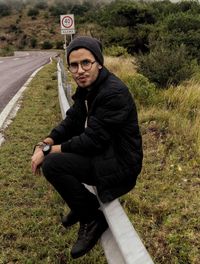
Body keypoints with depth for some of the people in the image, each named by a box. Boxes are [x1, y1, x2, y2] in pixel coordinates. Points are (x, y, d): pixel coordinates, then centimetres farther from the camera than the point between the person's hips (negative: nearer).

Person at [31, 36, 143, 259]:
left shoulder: (114, 93, -24)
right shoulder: (87, 89, 4)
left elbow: (92, 140, -26)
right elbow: (70, 123, 7)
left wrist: (49, 151, -18)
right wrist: (45, 144, -10)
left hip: (118, 163, -9)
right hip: (100, 153, 9)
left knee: (52, 164, -22)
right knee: (47, 153, 11)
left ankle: (93, 219, -2)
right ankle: (80, 204, 24)